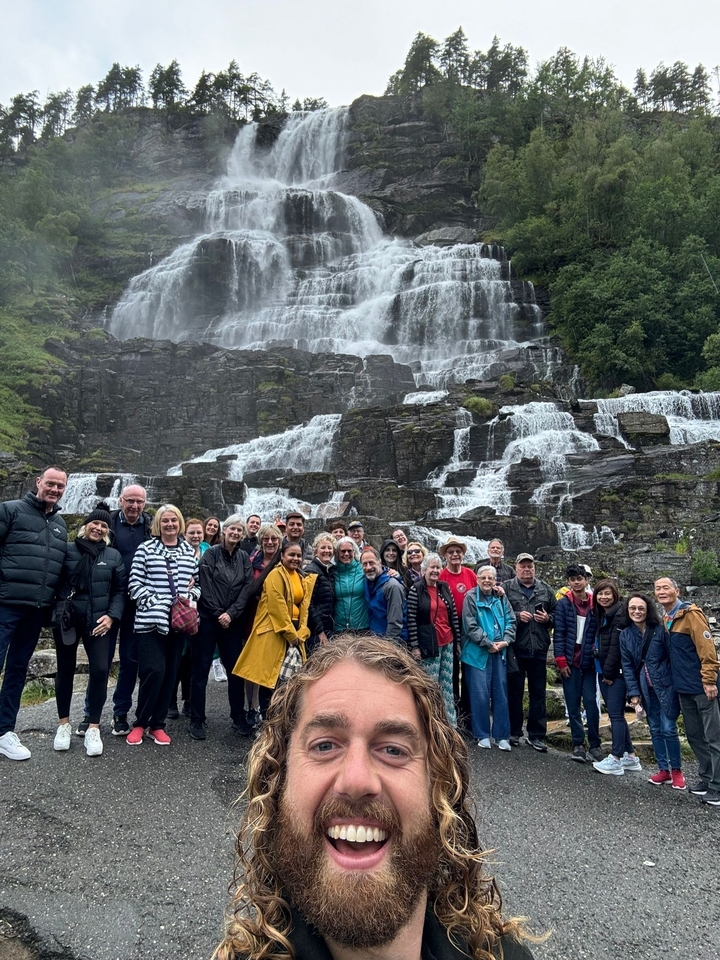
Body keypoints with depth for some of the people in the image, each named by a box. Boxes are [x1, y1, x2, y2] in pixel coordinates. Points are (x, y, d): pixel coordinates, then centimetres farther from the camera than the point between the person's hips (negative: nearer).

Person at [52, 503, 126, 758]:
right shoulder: (68, 550, 1)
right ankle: (64, 723, 27)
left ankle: (93, 728, 5)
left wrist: (112, 615, -6)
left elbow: (120, 589, 5)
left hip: (98, 621, 0)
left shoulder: (113, 555, 6)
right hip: (67, 620, 0)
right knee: (65, 669, 10)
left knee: (100, 669, -8)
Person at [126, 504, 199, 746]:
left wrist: (189, 598, -4)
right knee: (153, 671, -11)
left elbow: (196, 584, 15)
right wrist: (156, 603, -13)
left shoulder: (190, 552, 11)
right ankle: (140, 723, 10)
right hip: (150, 620, -4)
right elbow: (135, 584, -4)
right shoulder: (145, 549, 1)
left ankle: (157, 724, 21)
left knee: (170, 673, 8)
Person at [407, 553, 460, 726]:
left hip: (447, 642, 5)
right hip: (429, 644, -5)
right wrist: (414, 646, -12)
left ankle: (450, 723, 20)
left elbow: (454, 614, 10)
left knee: (447, 684, 11)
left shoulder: (444, 587, 7)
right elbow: (411, 619, -10)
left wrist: (458, 640, 9)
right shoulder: (416, 590, -8)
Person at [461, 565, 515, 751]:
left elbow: (510, 621, 8)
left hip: (499, 652, 4)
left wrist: (505, 640, -7)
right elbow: (470, 626, -11)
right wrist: (489, 644, -12)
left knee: (501, 694, 8)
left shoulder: (501, 598, 8)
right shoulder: (471, 597, -7)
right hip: (478, 653, -4)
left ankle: (502, 735, 18)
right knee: (480, 695, 0)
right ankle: (482, 735, 14)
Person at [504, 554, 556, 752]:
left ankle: (536, 735, 18)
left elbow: (556, 614, 15)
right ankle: (514, 732, 20)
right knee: (514, 691, 7)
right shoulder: (507, 588, 0)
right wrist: (517, 616, -15)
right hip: (515, 648, -3)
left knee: (538, 693, 9)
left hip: (539, 649, 3)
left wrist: (548, 618, -4)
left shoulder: (545, 589, 11)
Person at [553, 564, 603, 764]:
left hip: (589, 661, 1)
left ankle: (594, 744, 12)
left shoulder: (594, 604, 3)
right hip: (570, 661, -1)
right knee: (573, 703, 5)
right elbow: (558, 634, -3)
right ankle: (578, 743, 14)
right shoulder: (563, 604, -1)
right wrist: (561, 661, -6)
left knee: (591, 701, -1)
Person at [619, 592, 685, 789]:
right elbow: (627, 665, 2)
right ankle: (663, 769, 21)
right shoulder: (625, 635, 2)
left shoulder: (660, 630, -10)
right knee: (655, 729, 10)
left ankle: (676, 770, 14)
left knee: (668, 728, -3)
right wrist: (634, 692, -3)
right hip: (645, 687, 4)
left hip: (665, 684, -4)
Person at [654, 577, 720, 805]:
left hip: (702, 686, -8)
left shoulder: (690, 613, -13)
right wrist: (676, 681, 14)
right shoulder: (666, 620, 12)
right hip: (684, 687, 9)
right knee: (694, 735, 15)